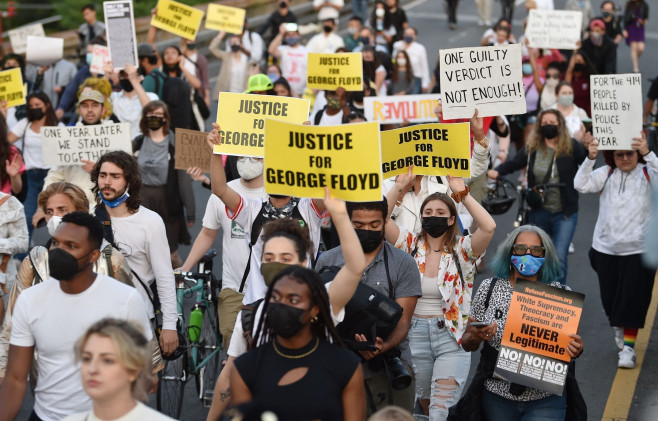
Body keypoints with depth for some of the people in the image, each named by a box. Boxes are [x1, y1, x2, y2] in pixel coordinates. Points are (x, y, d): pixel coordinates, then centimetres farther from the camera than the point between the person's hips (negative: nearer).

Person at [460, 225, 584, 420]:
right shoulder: (489, 288, 0)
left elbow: (571, 345, 6)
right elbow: (467, 344, 7)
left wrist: (576, 350, -18)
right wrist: (476, 337, -17)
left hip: (545, 401, -2)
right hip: (496, 398, 2)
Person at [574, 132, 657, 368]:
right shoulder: (606, 174, 1)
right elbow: (581, 185, -12)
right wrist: (590, 159, -23)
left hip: (638, 249, -2)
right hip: (606, 247, 3)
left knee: (633, 299, -5)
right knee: (610, 297, 13)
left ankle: (628, 347, 2)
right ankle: (619, 328, 42)